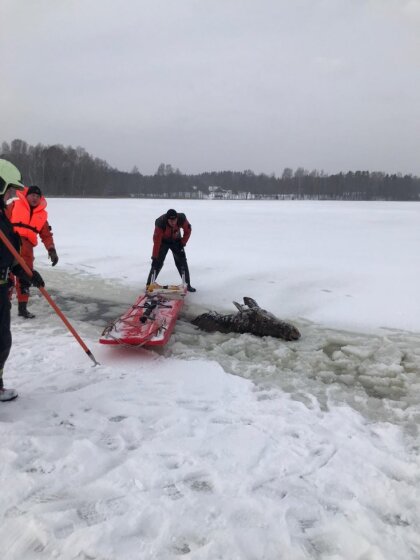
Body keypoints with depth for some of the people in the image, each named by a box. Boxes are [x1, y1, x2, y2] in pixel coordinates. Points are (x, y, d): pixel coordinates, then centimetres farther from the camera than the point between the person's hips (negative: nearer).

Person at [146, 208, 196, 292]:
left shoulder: (182, 219, -29)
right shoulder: (160, 223, -37)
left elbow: (188, 231, -8)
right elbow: (156, 241, -36)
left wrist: (183, 243, -14)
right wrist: (154, 257, -36)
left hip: (176, 241, 3)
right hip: (163, 241, -2)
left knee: (182, 262, -1)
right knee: (157, 262, -9)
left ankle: (187, 284, 9)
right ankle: (149, 284, 3)